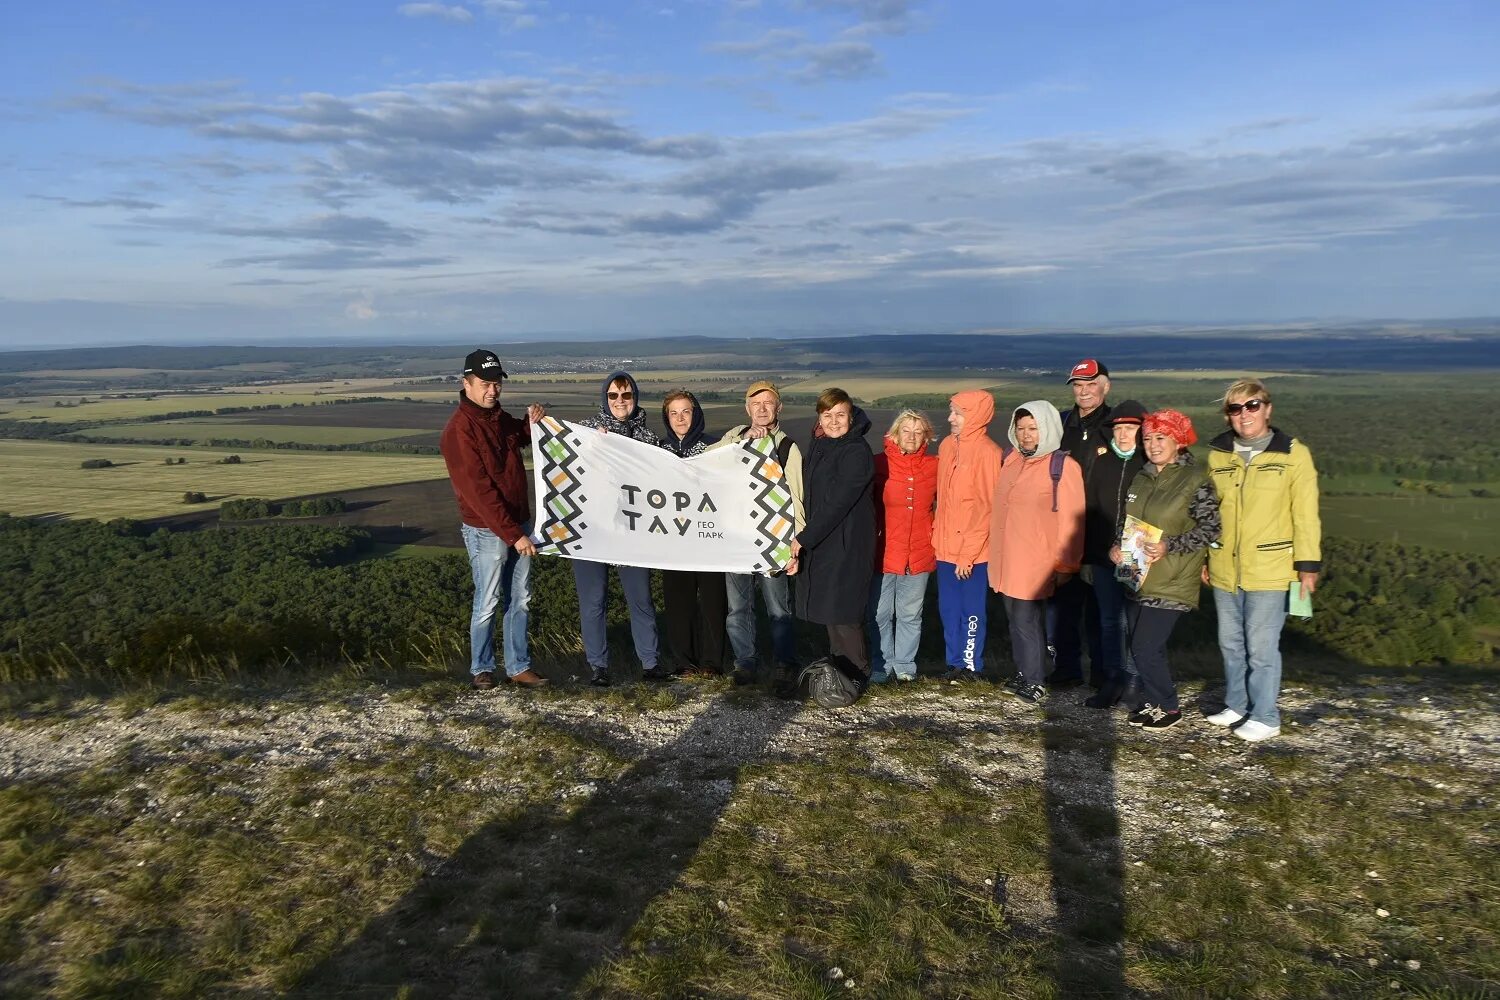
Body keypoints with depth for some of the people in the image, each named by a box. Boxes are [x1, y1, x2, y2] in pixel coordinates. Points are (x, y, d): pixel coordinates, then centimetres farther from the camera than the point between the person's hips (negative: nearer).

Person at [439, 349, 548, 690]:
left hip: (519, 523, 7)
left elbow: (521, 441, 27)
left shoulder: (499, 416, 6)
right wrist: (512, 533, -23)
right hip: (487, 530, -7)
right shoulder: (459, 429, -17)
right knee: (488, 604, 3)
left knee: (520, 600, 13)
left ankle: (518, 667, 23)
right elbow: (478, 490, -21)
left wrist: (531, 423, 4)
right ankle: (481, 669, 20)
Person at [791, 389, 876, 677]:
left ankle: (858, 675, 11)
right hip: (821, 543, 8)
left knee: (843, 614, -5)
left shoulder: (857, 452, -15)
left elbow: (837, 503, -19)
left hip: (847, 546, -8)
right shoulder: (819, 446, 11)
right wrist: (804, 538, 5)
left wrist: (804, 539, -16)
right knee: (830, 611, 14)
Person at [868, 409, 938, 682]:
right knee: (880, 614, 7)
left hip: (919, 554, 1)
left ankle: (904, 664, 26)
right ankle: (881, 665, 22)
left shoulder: (935, 466, 0)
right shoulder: (879, 464, -5)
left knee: (910, 615, 12)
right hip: (883, 553, -1)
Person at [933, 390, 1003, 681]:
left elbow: (986, 507, -13)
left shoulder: (987, 452, -13)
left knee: (971, 610, 5)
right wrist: (937, 535, 10)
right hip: (945, 547, 6)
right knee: (948, 608, 12)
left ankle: (971, 665, 17)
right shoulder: (947, 446, 8)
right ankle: (954, 662, 24)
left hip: (972, 551, -6)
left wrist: (968, 553, -14)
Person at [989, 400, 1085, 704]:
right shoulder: (1011, 459, 8)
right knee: (1015, 618, 13)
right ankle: (1022, 673, 25)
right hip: (1005, 559, 6)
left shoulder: (1062, 466, -11)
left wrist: (1064, 565, -8)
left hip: (1035, 562, -6)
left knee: (1027, 620, -2)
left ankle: (1034, 682, 11)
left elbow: (1071, 520, -10)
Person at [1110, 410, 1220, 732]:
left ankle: (1169, 708, 12)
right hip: (1138, 578, 7)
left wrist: (1169, 546, -21)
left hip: (1170, 583, -7)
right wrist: (1116, 546, 2)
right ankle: (1153, 702, 29)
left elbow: (1210, 529, -11)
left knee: (1145, 648, -8)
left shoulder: (1195, 480, -10)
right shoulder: (1141, 478, 11)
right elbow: (1125, 521, 20)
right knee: (1144, 648, 13)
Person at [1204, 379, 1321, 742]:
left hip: (1268, 571, -4)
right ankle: (1236, 706, 31)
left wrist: (1308, 565, -7)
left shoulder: (1293, 454, -6)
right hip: (1224, 570, 4)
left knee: (1261, 646, 0)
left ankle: (1265, 717, 14)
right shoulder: (1217, 454, 5)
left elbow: (1306, 515, -5)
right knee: (1230, 643, 15)